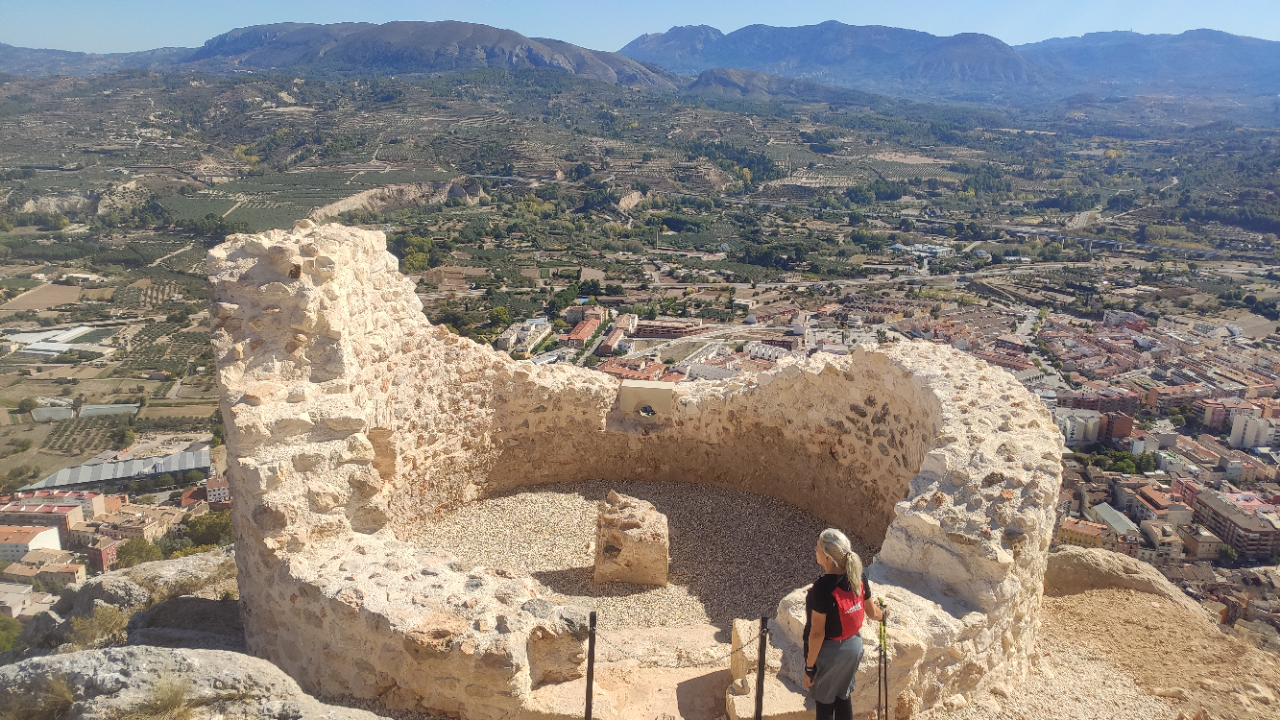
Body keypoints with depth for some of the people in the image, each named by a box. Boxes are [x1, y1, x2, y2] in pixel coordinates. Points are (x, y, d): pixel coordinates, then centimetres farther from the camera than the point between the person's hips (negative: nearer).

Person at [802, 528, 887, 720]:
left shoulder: (822, 588, -31)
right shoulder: (858, 577, -12)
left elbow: (817, 633, -24)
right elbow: (871, 612, 4)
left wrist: (809, 666, -13)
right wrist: (883, 615, 28)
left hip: (828, 652, -6)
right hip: (853, 646, 6)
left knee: (824, 702, 15)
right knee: (843, 696, 25)